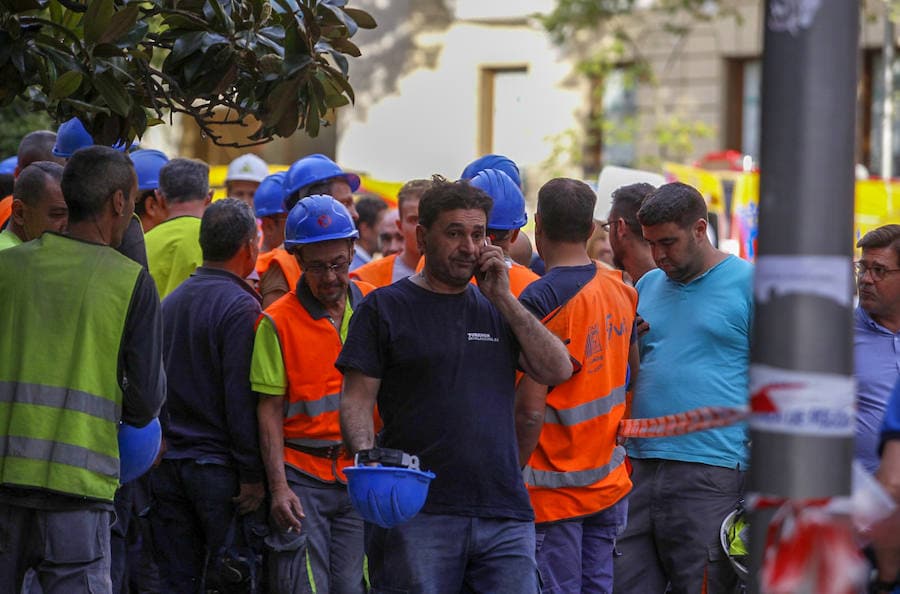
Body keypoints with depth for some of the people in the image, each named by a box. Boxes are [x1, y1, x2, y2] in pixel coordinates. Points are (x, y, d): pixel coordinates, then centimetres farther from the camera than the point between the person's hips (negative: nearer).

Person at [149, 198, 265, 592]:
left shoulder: (170, 301, 12)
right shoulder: (242, 308, -12)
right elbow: (241, 398, -17)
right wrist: (252, 476, -13)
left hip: (166, 466, 7)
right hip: (217, 466, -7)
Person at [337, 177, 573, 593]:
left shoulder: (497, 309, 18)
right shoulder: (385, 307, 6)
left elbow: (558, 371, 6)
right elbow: (356, 401, 1)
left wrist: (503, 298, 3)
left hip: (504, 515, 3)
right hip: (416, 514, -3)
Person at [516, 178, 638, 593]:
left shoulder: (540, 299, -17)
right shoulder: (622, 290, 6)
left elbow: (530, 408, -20)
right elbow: (635, 375, 16)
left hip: (552, 488, -7)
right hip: (610, 481, 7)